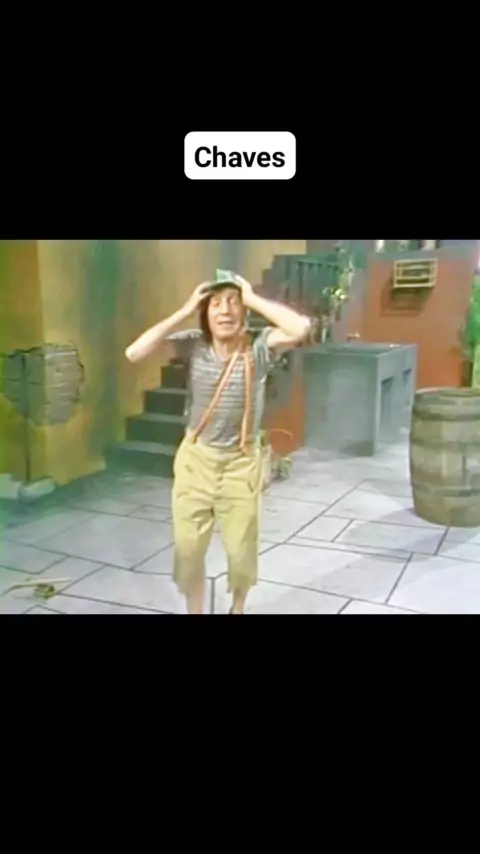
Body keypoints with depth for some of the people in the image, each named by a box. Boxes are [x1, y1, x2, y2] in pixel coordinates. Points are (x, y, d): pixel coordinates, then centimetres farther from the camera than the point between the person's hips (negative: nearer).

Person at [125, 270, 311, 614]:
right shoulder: (193, 345, -10)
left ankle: (238, 608, 43)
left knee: (242, 551, 11)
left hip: (241, 462, -1)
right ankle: (195, 611, 36)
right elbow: (134, 353, -23)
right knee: (188, 549, 10)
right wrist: (184, 311, -20)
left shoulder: (258, 348, -13)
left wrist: (253, 298, -22)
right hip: (195, 459, 1)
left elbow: (301, 328, -32)